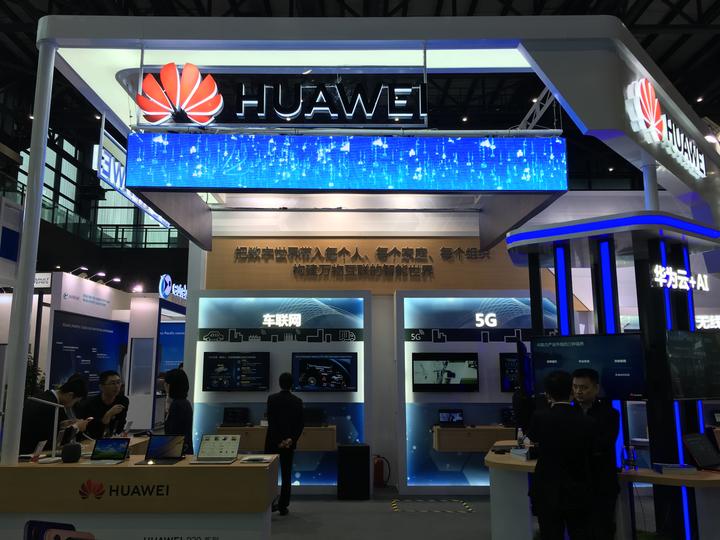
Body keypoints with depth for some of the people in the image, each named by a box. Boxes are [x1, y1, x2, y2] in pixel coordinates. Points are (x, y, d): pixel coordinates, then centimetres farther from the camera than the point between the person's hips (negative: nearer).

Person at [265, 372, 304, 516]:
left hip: (273, 441, -2)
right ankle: (283, 506, 8)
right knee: (286, 475, 8)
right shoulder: (298, 401, -1)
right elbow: (301, 423, -6)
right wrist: (291, 439, -9)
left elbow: (271, 421, -13)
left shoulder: (272, 399, -8)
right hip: (290, 442, 2)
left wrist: (279, 441, -11)